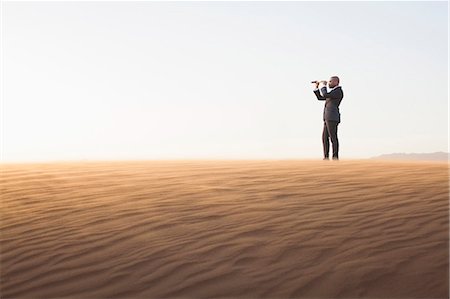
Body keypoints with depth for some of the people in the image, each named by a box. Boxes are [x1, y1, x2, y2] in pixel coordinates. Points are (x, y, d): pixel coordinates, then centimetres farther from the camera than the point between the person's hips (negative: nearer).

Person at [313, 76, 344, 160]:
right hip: (328, 118, 10)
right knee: (324, 138, 9)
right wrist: (317, 87, 19)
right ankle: (326, 158, 11)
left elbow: (325, 95, -19)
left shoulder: (339, 91, -8)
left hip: (332, 117, -10)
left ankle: (335, 158, -7)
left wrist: (323, 86, -3)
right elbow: (320, 98, 26)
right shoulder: (332, 92, 24)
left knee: (333, 137, -9)